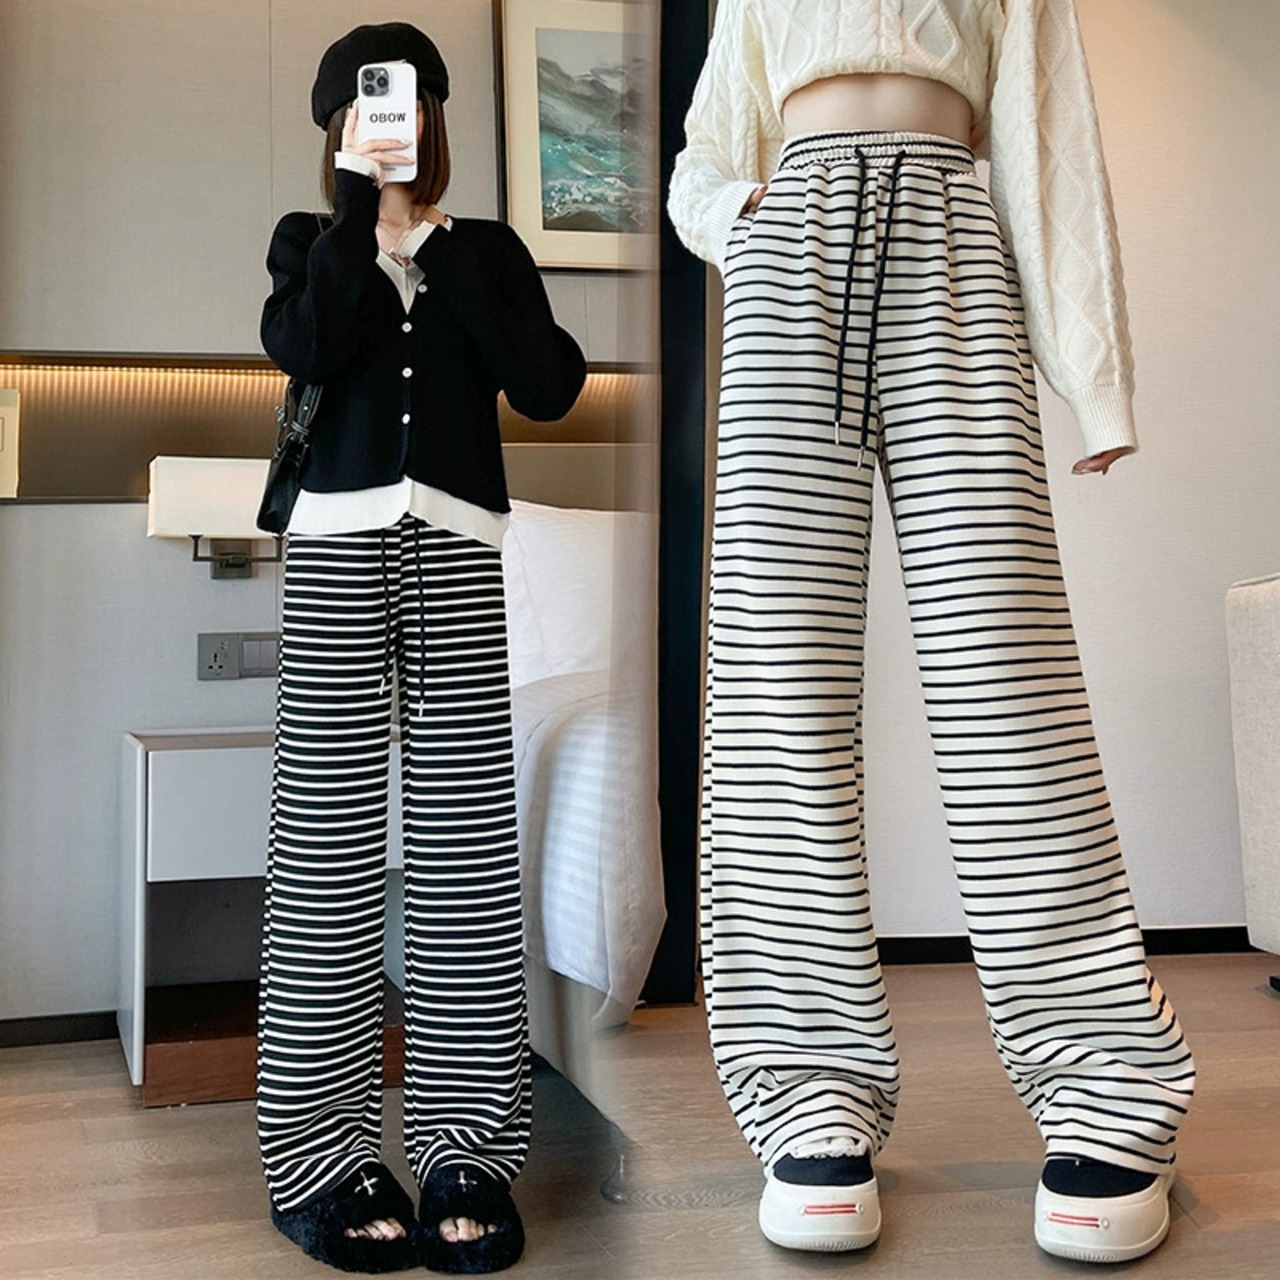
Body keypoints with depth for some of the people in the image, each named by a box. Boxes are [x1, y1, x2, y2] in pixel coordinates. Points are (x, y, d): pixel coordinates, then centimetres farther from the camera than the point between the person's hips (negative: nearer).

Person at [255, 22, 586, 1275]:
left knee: (465, 842, -6)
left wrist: (443, 250, -1)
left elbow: (549, 387, 0)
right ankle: (321, 1156, -1)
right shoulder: (309, 240, 16)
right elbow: (301, 348, -7)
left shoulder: (488, 249, 17)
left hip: (457, 544, 1)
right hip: (339, 540, 0)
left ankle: (465, 1149, -1)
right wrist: (360, 201, -7)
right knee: (329, 843, -6)